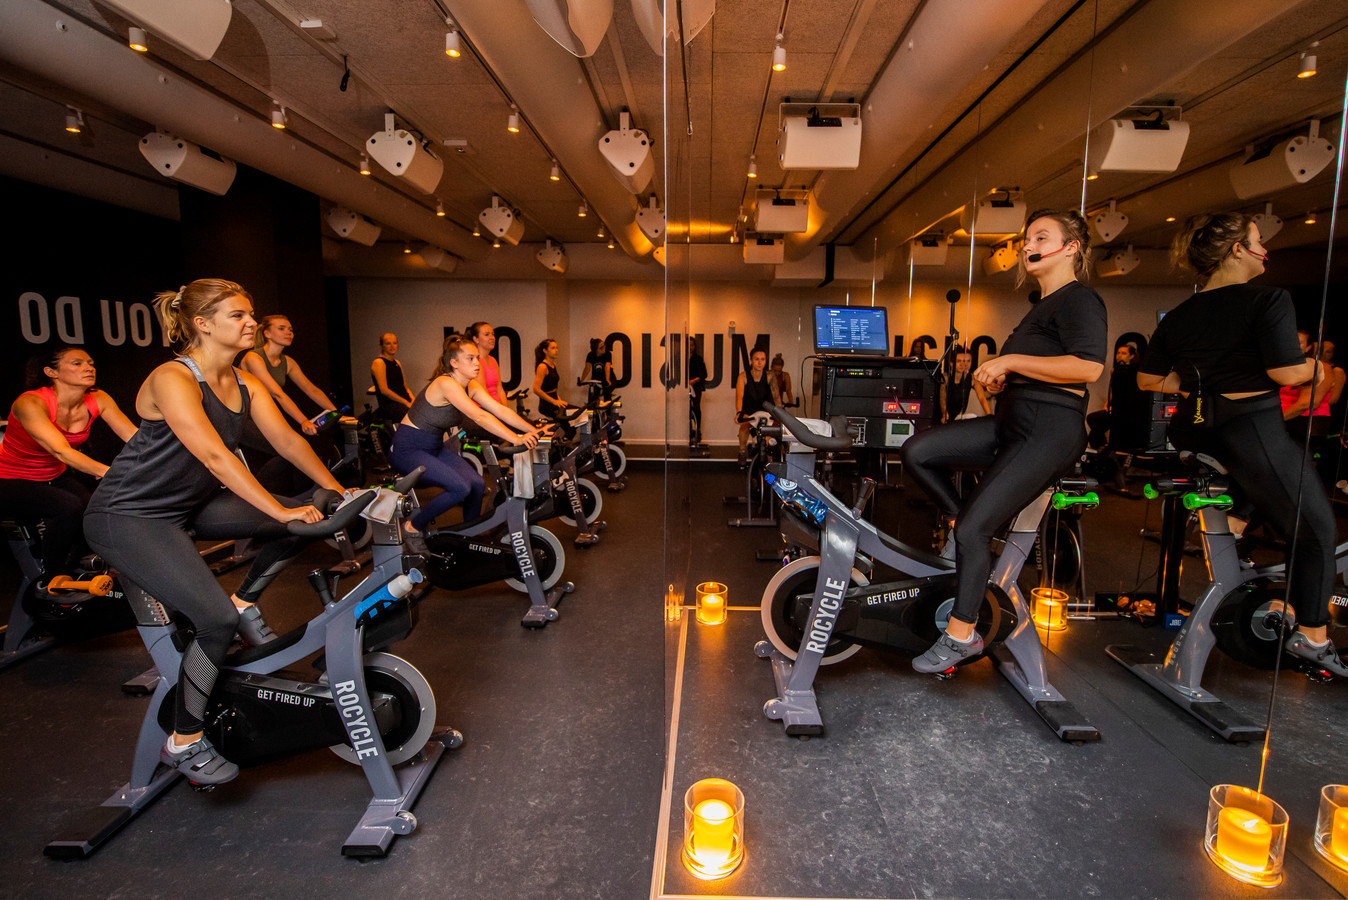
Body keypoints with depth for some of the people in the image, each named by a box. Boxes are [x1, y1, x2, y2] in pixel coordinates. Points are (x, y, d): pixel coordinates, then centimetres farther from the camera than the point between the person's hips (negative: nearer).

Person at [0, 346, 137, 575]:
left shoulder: (97, 400, -11)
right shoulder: (30, 403, -27)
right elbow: (62, 451, -39)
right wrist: (109, 473, -54)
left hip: (55, 477, 5)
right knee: (69, 507, -31)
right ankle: (51, 580, -9)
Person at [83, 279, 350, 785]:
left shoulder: (246, 385, 0)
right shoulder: (173, 379, -23)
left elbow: (288, 441, -5)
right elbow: (215, 455, -35)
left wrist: (339, 492, -17)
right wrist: (280, 511, -42)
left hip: (190, 505, 8)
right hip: (128, 516, -8)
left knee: (306, 519, -7)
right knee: (216, 619, -22)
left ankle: (245, 603, 12)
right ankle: (182, 743, -2)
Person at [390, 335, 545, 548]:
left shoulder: (471, 386, -1)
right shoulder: (446, 384, -26)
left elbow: (500, 410, -6)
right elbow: (480, 417, -35)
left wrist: (534, 431, -17)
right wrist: (517, 439, -41)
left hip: (435, 447, 8)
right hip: (408, 449, -8)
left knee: (477, 484, -7)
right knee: (460, 487, -24)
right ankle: (413, 527, -3)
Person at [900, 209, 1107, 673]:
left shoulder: (1080, 300, -7)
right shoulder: (1042, 306, 23)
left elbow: (1089, 366, -23)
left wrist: (1010, 361, -18)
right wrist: (1000, 378, 10)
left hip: (1049, 430, -9)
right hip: (1012, 422, 9)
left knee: (973, 529, -15)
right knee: (916, 452, -8)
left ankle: (961, 635, -1)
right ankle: (966, 525, 7)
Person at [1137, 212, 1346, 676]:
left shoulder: (1177, 316, 11)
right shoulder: (1268, 299, -8)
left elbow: (1148, 379, 13)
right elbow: (1285, 372, -16)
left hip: (1193, 430, 7)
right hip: (1252, 427, -7)